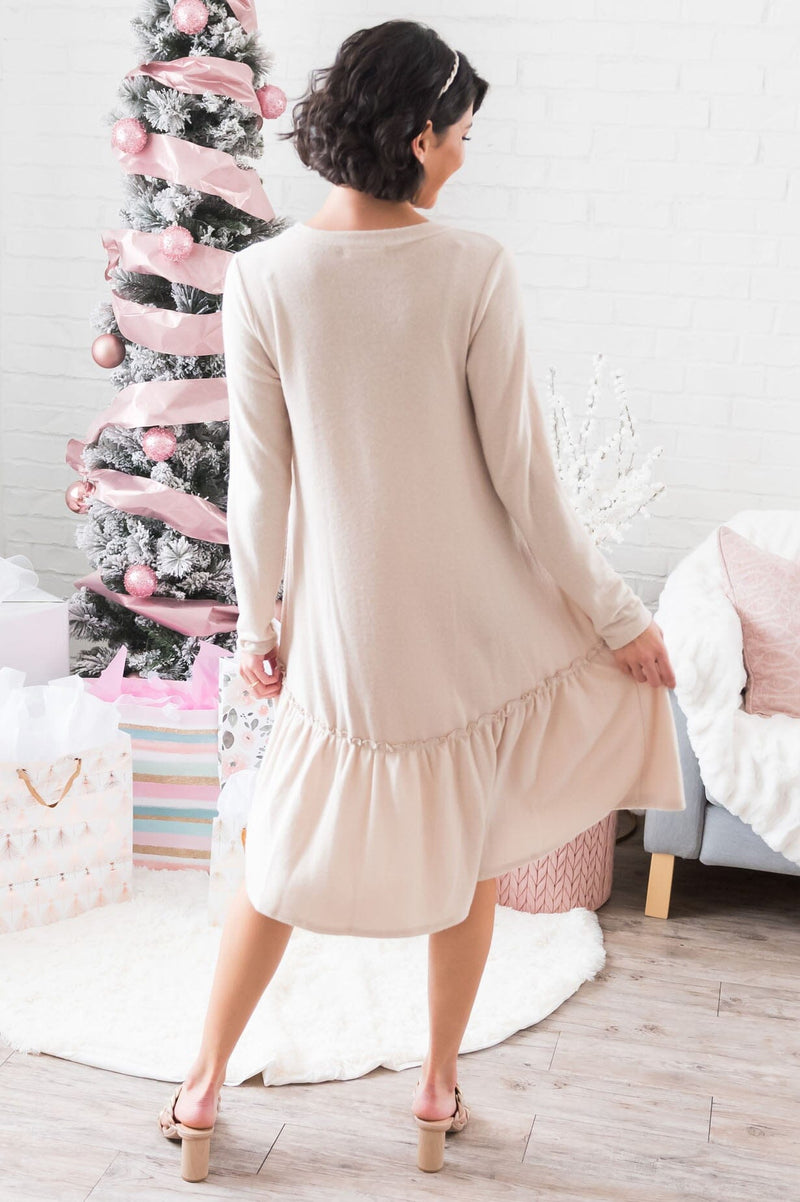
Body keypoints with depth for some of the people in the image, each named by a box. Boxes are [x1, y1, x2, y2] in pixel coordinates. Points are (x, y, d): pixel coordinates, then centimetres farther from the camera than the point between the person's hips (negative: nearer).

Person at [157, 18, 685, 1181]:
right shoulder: (478, 269, -14)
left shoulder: (262, 277, -9)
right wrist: (616, 614, -1)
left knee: (286, 855, 18)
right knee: (473, 854, 20)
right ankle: (441, 1081, 35)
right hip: (478, 624, -1)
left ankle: (206, 1079, 31)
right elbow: (522, 475, -12)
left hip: (342, 629, 1)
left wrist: (256, 622, 8)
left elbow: (262, 477, -5)